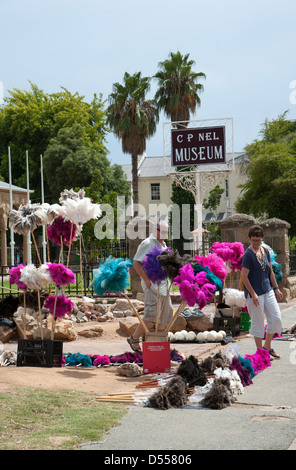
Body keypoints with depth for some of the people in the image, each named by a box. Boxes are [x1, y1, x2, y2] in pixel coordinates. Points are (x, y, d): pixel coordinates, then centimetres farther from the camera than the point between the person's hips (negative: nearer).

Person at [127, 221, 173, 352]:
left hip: (162, 283, 9)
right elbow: (136, 264, -14)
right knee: (152, 312, -14)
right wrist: (147, 280, -18)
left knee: (166, 311, 6)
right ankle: (134, 338, -1)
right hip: (151, 283, -9)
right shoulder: (147, 244, -9)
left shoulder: (163, 244, 18)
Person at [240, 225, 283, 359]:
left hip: (268, 290, 7)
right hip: (255, 292, -7)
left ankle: (267, 347, 23)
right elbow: (244, 276, -17)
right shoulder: (248, 254, -15)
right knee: (258, 322, 1)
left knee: (276, 318, 7)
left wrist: (276, 288, 14)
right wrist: (253, 294, -19)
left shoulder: (265, 251, 7)